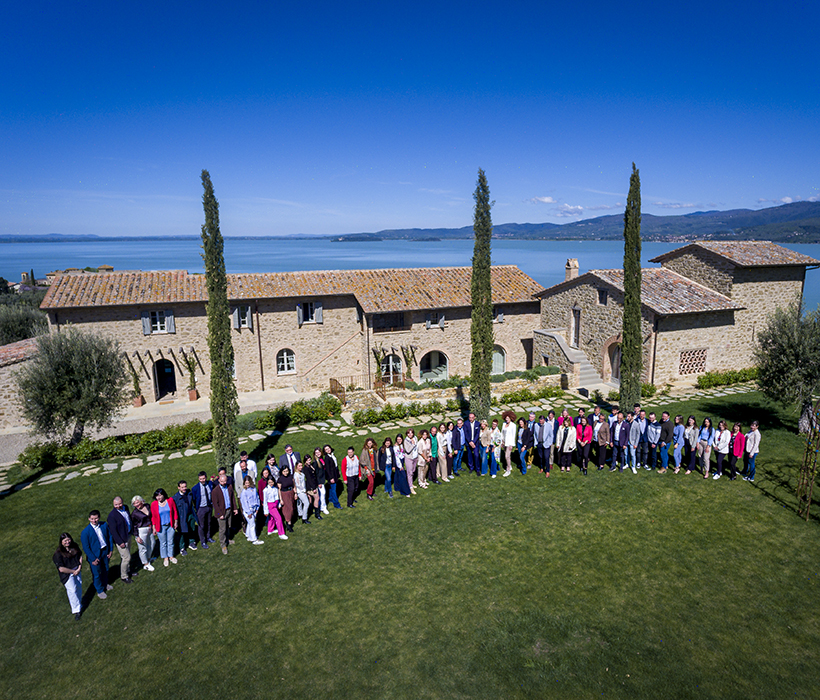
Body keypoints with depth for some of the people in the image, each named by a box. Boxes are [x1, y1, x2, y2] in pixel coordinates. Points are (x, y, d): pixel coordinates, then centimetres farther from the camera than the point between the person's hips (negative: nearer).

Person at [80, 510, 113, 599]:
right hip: (94, 555, -4)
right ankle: (100, 591, 35)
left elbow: (110, 537, 2)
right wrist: (93, 559, -14)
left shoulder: (104, 525, -9)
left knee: (105, 570, 23)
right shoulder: (85, 532, -21)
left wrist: (111, 550, -1)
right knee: (97, 573, 13)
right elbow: (86, 547, -15)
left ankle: (105, 584, 50)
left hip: (105, 552, 4)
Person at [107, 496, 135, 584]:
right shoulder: (112, 515, -26)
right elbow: (113, 531, -22)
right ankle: (124, 577, 21)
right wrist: (120, 542, -19)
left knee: (127, 556, 23)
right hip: (121, 539, -7)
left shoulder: (125, 507, -4)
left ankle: (128, 571, 43)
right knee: (126, 558, 2)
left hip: (128, 536, 7)